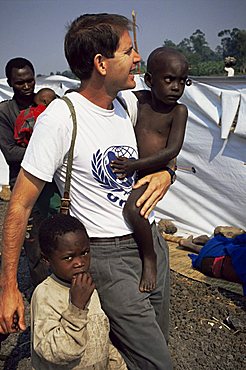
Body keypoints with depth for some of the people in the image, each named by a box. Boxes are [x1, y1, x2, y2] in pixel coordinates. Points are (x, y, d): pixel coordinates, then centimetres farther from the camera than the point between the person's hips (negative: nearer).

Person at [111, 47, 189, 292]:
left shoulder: (179, 111, -8)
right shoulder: (137, 100, 1)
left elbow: (172, 150, -18)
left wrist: (134, 165, -25)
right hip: (127, 171, 6)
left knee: (132, 209, -31)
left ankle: (149, 258, -8)